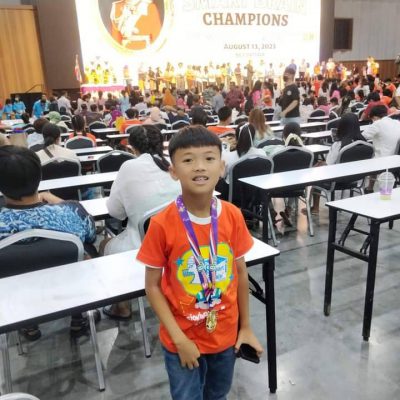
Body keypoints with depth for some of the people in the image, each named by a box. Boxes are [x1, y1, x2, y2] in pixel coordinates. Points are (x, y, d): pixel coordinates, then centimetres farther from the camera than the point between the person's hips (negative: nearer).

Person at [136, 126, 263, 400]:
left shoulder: (233, 216, -12)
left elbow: (241, 273, 0)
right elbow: (153, 287, -12)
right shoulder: (162, 225, -21)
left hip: (225, 334, 3)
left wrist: (246, 326, 5)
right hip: (182, 340, -3)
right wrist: (178, 338, -14)